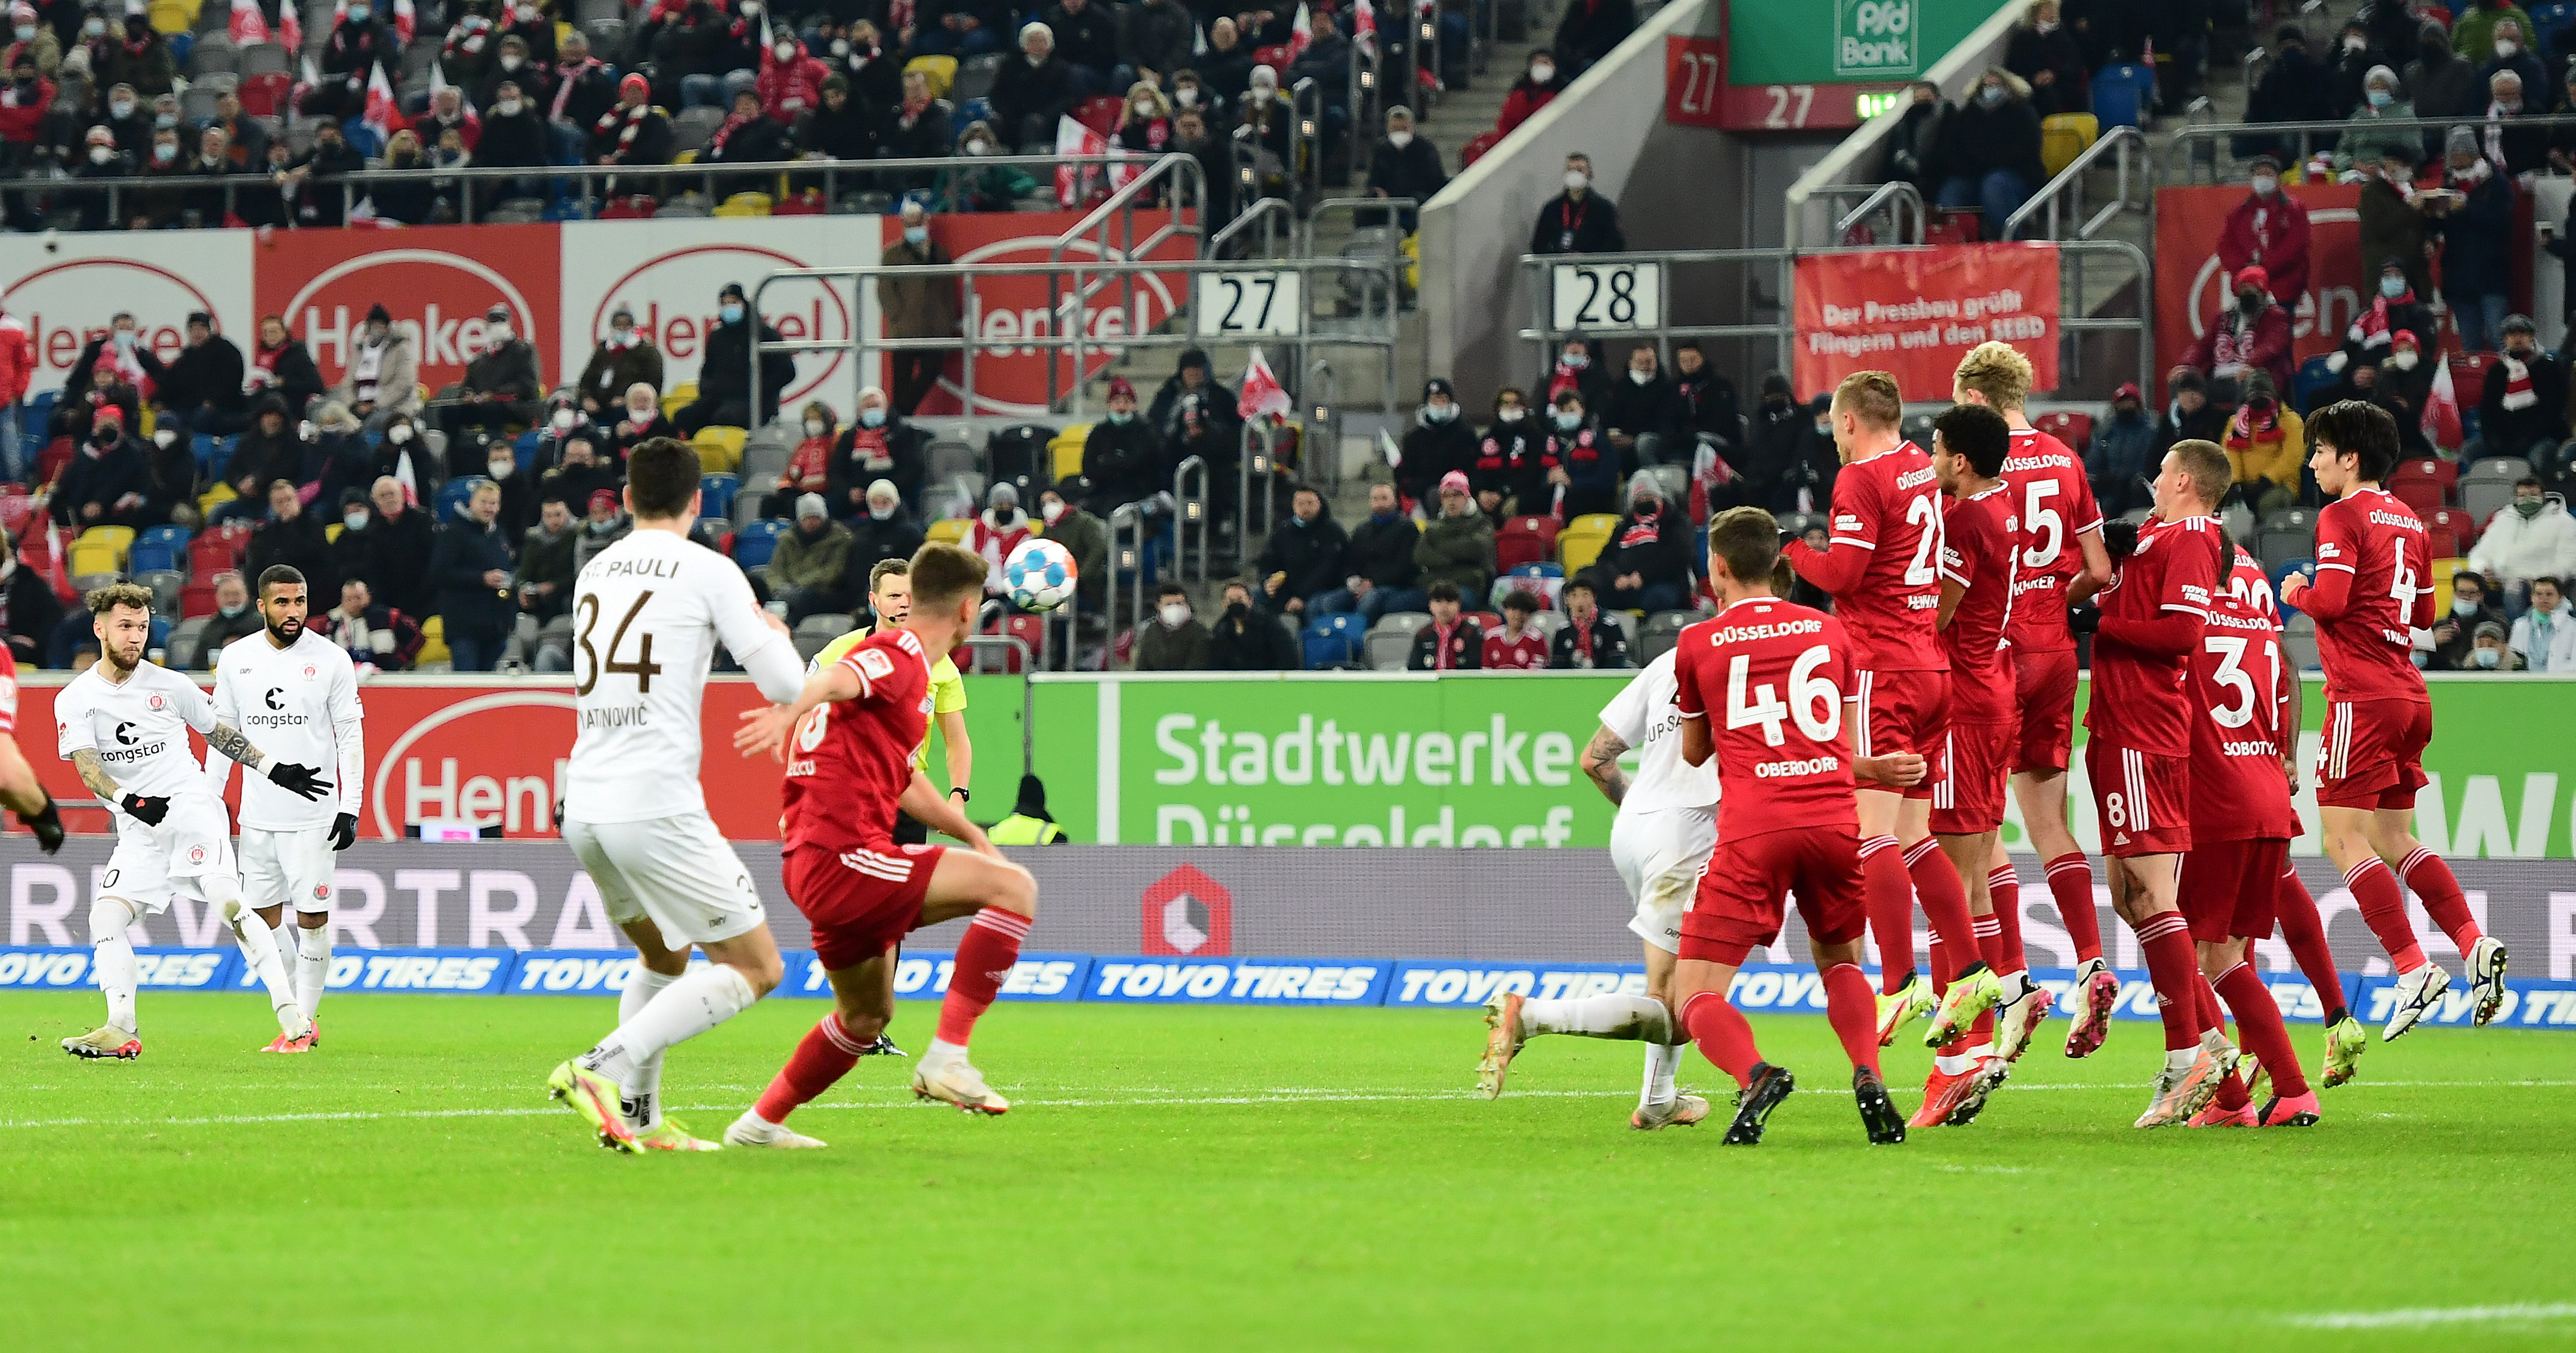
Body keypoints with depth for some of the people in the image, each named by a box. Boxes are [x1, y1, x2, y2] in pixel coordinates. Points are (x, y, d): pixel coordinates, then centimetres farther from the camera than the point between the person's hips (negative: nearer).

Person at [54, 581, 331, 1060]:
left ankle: (290, 1014, -22)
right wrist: (129, 801, -28)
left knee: (228, 901, -20)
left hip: (193, 809, -2)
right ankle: (122, 1030, -9)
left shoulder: (169, 685, 4)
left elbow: (219, 734, 18)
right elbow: (88, 768, -10)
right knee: (106, 917, -13)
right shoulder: (74, 701, 2)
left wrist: (275, 770, 16)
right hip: (137, 830, 2)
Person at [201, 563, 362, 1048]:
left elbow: (351, 735, -1)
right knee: (265, 918, 5)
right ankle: (298, 1019, 18)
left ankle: (305, 1021, 7)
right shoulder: (235, 658, 5)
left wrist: (350, 808, -7)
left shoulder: (331, 659, -4)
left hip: (312, 816, -3)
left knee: (312, 918, -4)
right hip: (257, 815, 3)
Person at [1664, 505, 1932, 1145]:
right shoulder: (1829, 631, 15)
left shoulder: (1699, 644, 9)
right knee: (1841, 965, 26)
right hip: (1835, 824, 3)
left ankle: (1755, 1075, -30)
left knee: (1695, 999, 1)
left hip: (1752, 833, -3)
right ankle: (1868, 1074, -2)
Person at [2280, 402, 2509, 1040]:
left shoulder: (2342, 517, -8)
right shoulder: (2408, 520, 16)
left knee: (2344, 839, -6)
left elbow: (2329, 602, -19)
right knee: (2393, 840, 13)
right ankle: (2475, 944, -1)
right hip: (2408, 694, 8)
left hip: (2361, 694, -8)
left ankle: (2414, 969, -14)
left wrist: (2296, 593, 1)